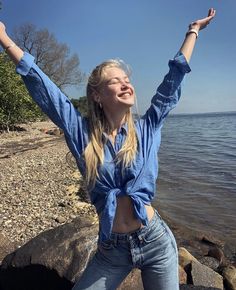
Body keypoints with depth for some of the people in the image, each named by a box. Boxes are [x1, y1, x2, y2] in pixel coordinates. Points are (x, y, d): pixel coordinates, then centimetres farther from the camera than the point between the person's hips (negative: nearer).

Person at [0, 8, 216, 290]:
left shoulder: (146, 129, -4)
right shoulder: (82, 132, -7)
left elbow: (174, 77, 3)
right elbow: (39, 85, -4)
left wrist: (193, 30, 12)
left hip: (156, 242, 1)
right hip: (111, 249, 0)